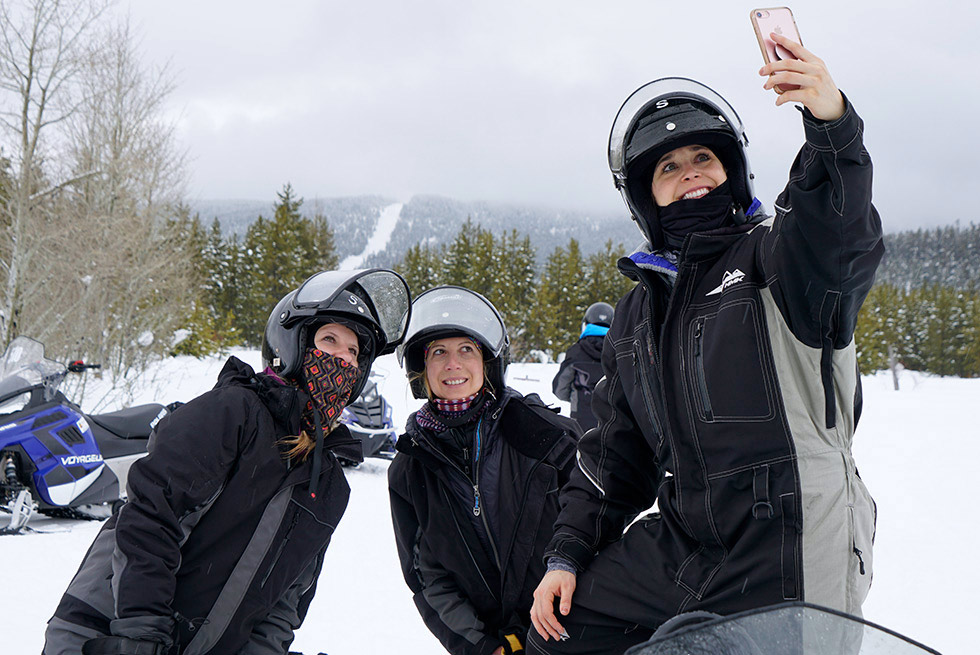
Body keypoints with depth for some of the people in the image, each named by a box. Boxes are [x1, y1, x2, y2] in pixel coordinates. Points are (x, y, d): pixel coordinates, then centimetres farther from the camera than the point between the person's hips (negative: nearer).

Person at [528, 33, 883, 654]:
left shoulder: (774, 252, -3)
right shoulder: (639, 311, 16)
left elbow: (838, 238, -28)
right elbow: (616, 451, 21)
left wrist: (832, 121, -47)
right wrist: (568, 553, 15)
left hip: (788, 566, -6)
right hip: (679, 544, 7)